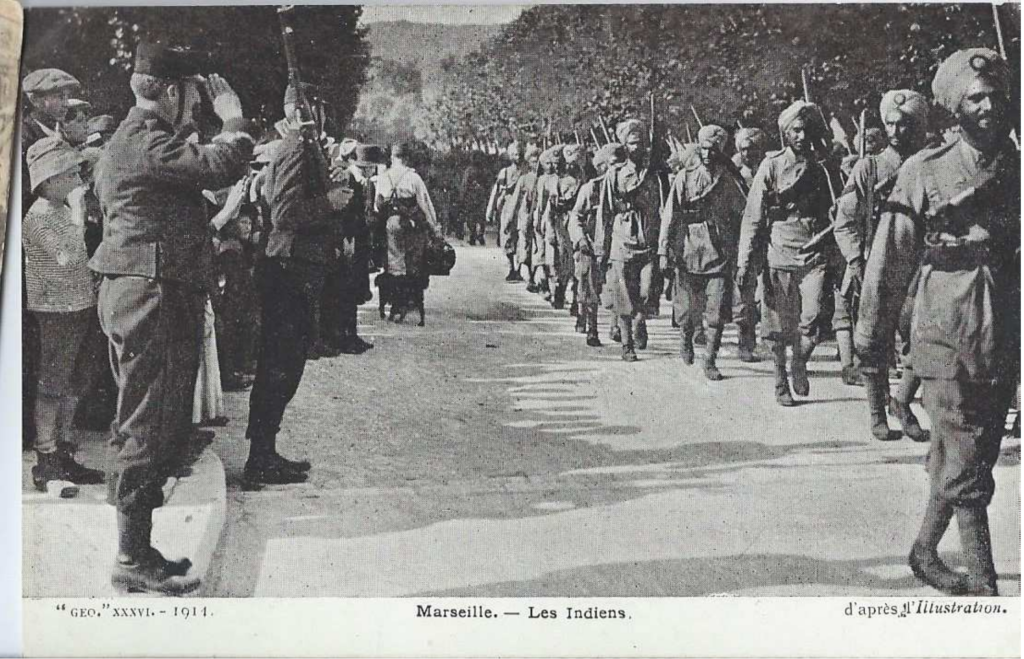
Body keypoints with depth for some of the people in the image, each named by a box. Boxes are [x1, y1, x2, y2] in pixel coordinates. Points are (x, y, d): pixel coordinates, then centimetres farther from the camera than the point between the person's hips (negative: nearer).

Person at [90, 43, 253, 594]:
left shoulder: (129, 141, 21)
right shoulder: (146, 141, -13)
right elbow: (221, 166, -24)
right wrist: (233, 117, -9)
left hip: (140, 296, 11)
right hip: (153, 298, -11)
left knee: (147, 427, 15)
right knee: (147, 429, -7)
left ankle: (135, 549, 23)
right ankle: (133, 561, -1)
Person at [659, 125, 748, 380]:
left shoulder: (730, 179, 5)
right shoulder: (685, 177, 3)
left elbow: (746, 212, 8)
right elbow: (670, 215, 0)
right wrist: (664, 251, -6)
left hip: (720, 253, 0)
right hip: (689, 251, 0)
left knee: (717, 311, -7)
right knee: (688, 308, 9)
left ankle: (710, 361, 1)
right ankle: (686, 339, 40)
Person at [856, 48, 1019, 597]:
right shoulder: (925, 172, -4)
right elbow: (891, 258, 0)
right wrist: (872, 333, 3)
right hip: (948, 334, -4)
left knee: (965, 457, 14)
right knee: (965, 467, -4)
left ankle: (925, 551, 32)